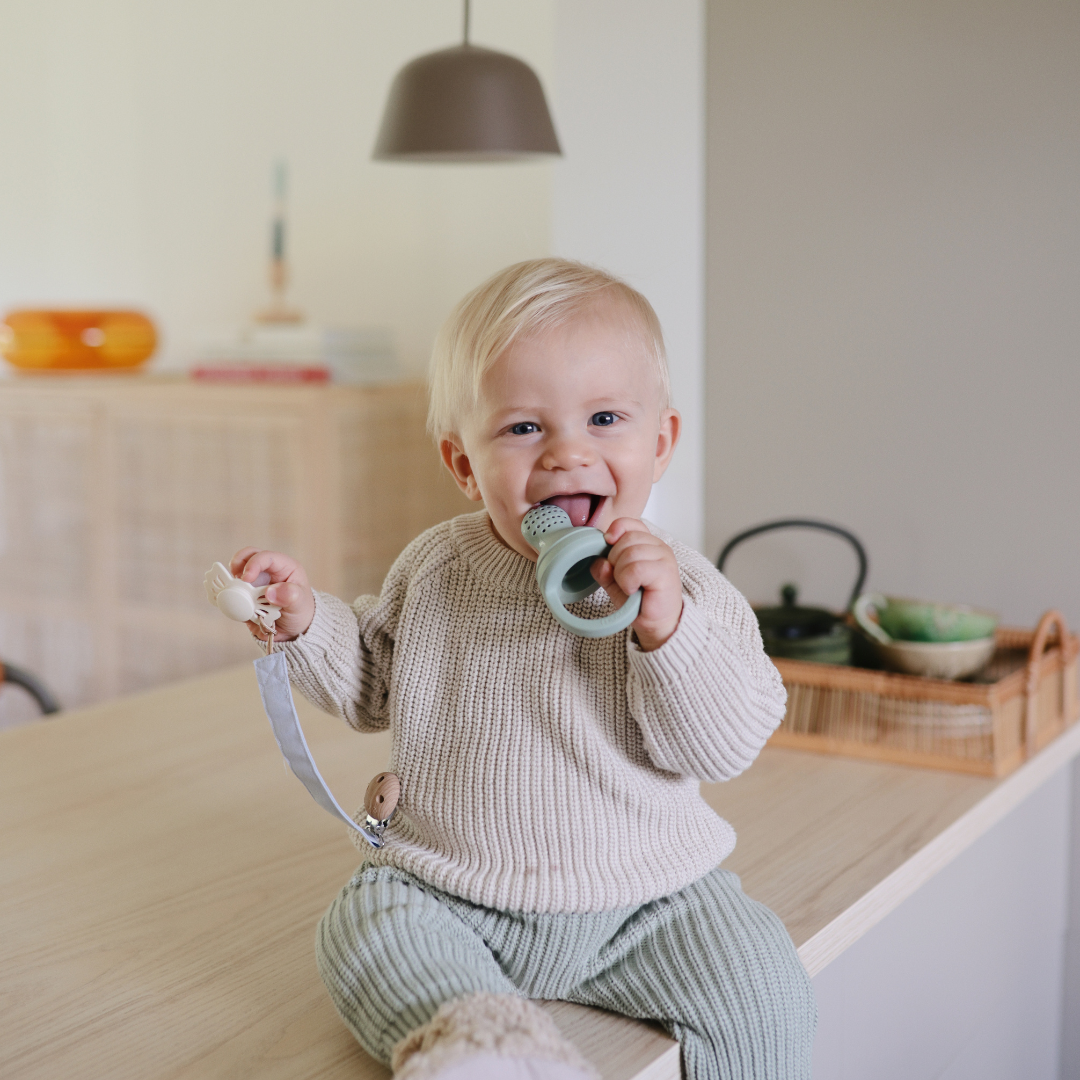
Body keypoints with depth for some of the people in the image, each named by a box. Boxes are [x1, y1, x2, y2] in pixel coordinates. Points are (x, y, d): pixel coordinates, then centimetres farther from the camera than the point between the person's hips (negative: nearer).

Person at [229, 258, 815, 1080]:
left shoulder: (683, 586, -9)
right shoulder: (436, 570, 1)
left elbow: (728, 745, -16)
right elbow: (372, 686, 15)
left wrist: (666, 626, -30)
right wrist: (307, 619, -3)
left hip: (640, 900, -1)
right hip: (449, 895, 2)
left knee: (761, 994, -17)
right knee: (366, 928, -22)